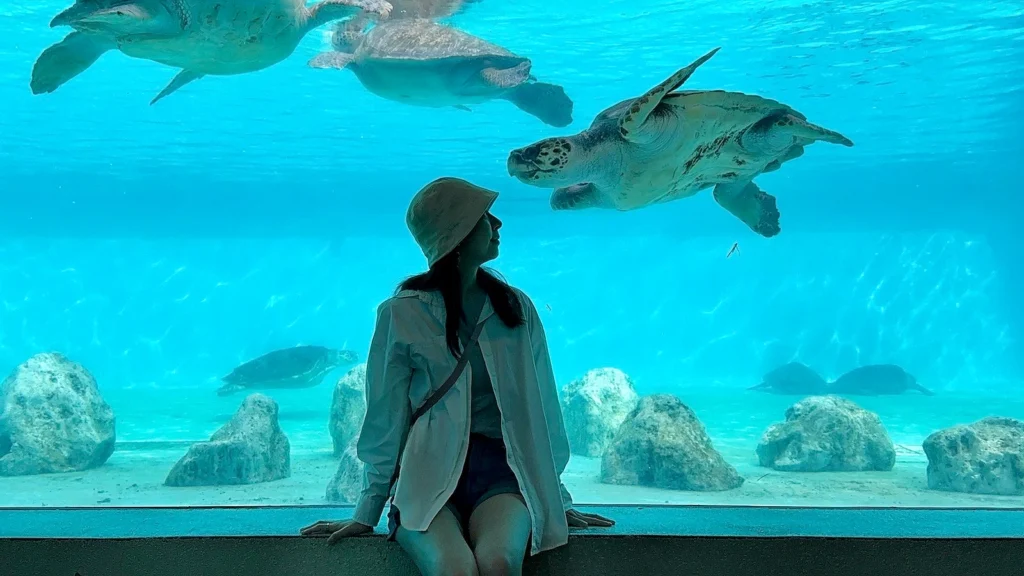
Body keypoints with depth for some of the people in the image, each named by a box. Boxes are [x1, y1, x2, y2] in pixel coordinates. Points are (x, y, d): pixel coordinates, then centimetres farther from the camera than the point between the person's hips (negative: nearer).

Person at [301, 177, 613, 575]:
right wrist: (366, 513, 3)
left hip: (501, 471, 2)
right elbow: (386, 417, 1)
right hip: (429, 477, -2)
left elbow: (542, 407, 12)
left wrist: (557, 499, 14)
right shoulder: (402, 313, -2)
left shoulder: (517, 308, 7)